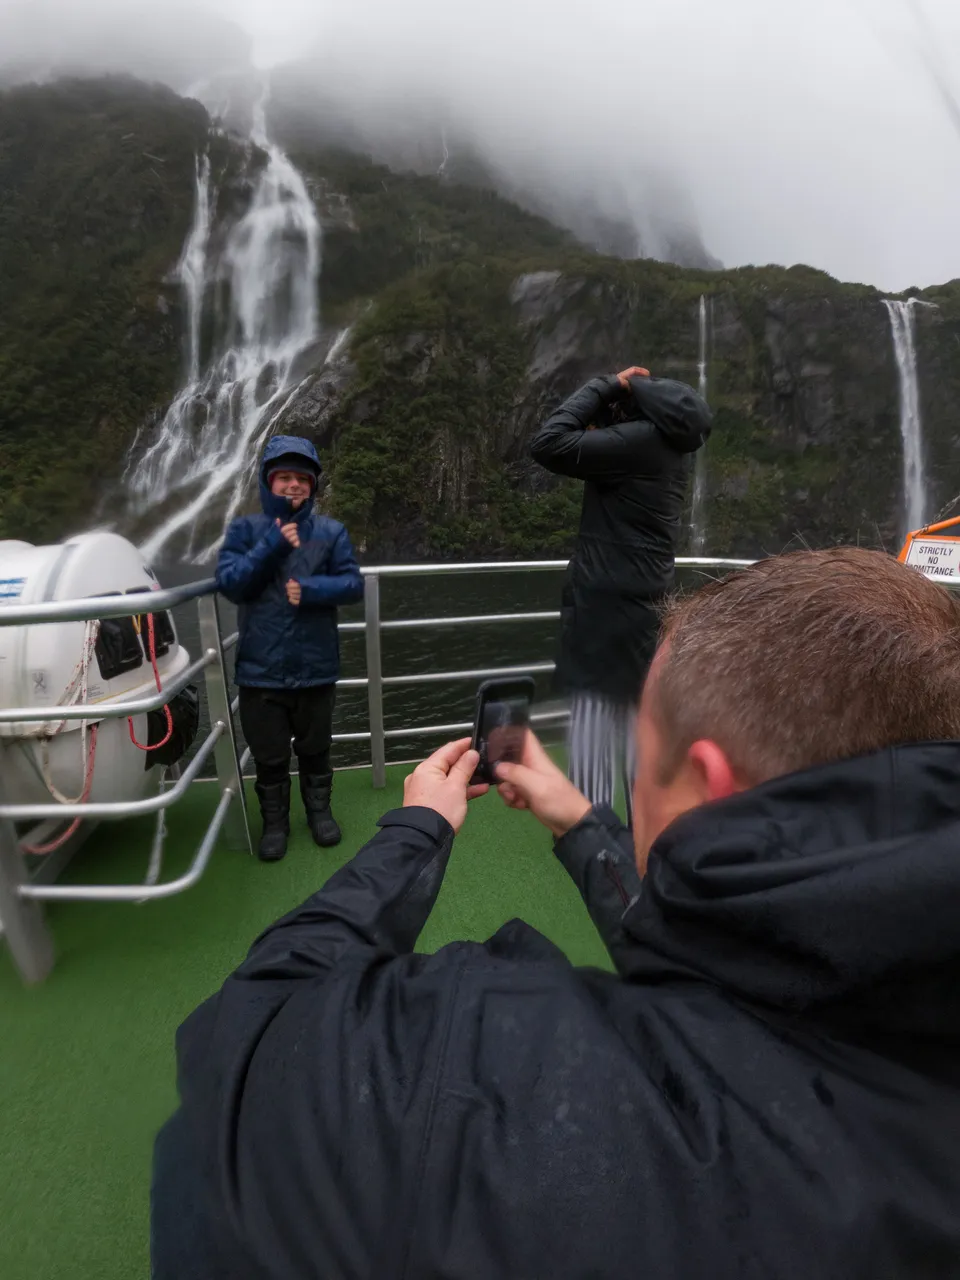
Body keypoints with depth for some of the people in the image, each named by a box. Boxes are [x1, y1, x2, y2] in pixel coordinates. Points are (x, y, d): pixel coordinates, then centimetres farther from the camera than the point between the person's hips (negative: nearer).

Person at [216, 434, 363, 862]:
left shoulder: (331, 531, -2)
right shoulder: (245, 530, -1)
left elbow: (353, 584, -6)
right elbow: (228, 583, -11)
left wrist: (311, 589, -22)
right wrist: (272, 546, -19)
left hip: (316, 667, 0)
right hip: (261, 670, 0)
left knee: (315, 749, 19)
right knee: (269, 756, 14)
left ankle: (319, 810, 40)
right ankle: (274, 823, 35)